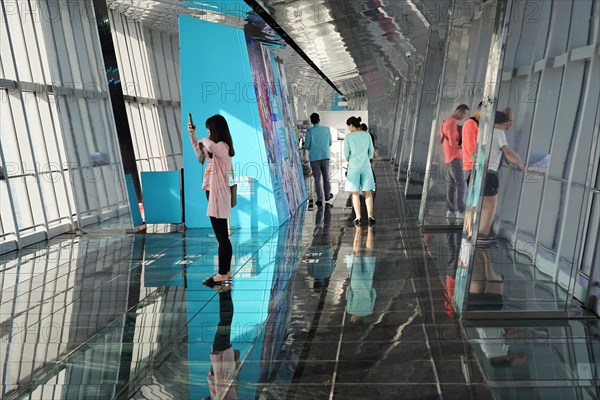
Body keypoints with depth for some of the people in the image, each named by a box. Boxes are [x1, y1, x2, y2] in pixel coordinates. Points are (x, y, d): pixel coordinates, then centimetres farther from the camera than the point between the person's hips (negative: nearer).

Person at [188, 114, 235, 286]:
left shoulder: (222, 146, -15)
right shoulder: (215, 147, 17)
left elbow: (210, 145, -39)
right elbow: (200, 153, 33)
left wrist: (204, 140, -16)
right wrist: (192, 135, 25)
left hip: (218, 194, -11)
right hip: (213, 192, 11)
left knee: (222, 237, -5)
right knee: (223, 236, 13)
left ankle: (222, 274, 1)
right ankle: (226, 272, 21)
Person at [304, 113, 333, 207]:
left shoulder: (309, 131, -10)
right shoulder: (326, 129, -1)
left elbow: (306, 146, -7)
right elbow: (330, 143, 8)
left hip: (314, 158, -2)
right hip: (325, 156, 3)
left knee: (317, 179, 3)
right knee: (326, 176, 17)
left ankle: (319, 199, 1)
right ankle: (327, 195, 30)